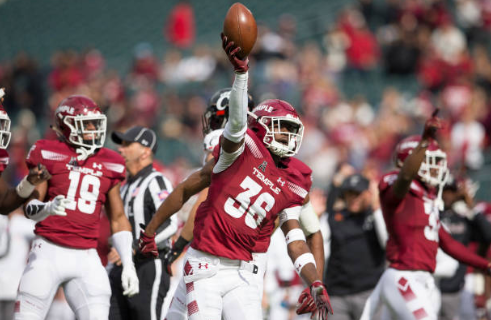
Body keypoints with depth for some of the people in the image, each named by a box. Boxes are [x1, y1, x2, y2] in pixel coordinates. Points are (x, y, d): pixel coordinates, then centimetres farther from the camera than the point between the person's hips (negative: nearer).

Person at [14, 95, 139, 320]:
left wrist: (128, 265, 10)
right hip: (50, 251, -3)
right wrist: (48, 208, -27)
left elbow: (118, 219, 18)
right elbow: (30, 207, -4)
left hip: (86, 258, 3)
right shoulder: (49, 154, -1)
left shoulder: (108, 164, 11)